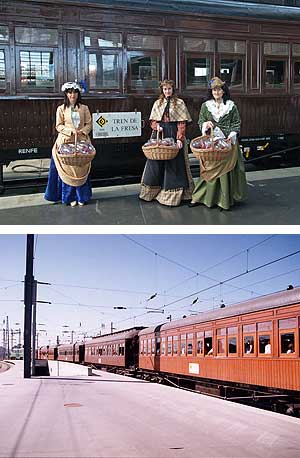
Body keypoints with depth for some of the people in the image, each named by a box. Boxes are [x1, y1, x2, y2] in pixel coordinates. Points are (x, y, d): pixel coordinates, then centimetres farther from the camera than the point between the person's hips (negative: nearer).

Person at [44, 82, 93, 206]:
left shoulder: (84, 108, 8)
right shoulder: (61, 109, 4)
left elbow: (89, 124, 8)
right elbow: (59, 126, 2)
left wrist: (82, 131, -12)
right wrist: (71, 130, -13)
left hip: (81, 142, 1)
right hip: (66, 142, -1)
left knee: (81, 169, 0)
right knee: (67, 169, -2)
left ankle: (81, 196, 10)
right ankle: (70, 197, 7)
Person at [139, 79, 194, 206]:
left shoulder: (179, 103, 1)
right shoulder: (157, 103, 13)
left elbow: (182, 123, -5)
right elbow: (153, 120, 14)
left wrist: (179, 138, -15)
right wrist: (156, 126, -9)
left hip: (173, 134, -3)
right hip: (160, 134, 3)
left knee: (174, 163, -4)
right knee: (156, 162, 2)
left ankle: (173, 194, 2)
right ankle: (154, 190, 13)